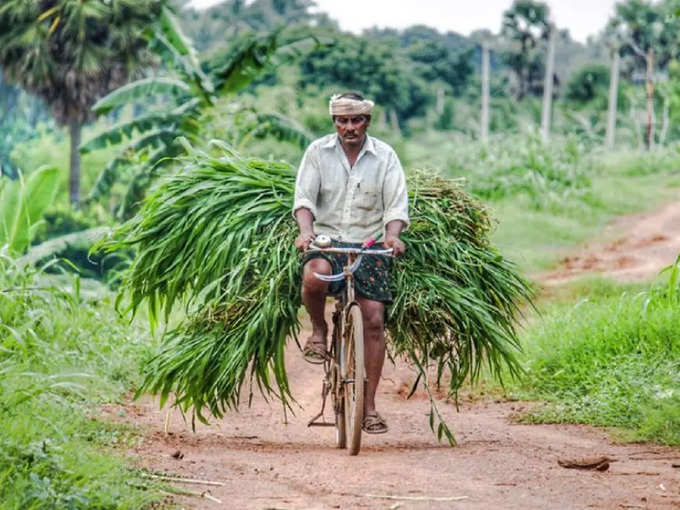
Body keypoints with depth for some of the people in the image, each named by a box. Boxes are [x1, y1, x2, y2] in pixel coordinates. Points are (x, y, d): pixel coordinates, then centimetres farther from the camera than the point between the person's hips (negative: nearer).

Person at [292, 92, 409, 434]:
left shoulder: (385, 156, 4)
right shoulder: (318, 152, 3)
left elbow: (396, 205, -2)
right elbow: (304, 197, -4)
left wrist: (392, 235, -22)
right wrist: (306, 231, -24)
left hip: (369, 245, 1)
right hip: (326, 240, -1)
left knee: (374, 319, -9)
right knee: (314, 275, -36)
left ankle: (369, 405, 0)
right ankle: (319, 329, -3)